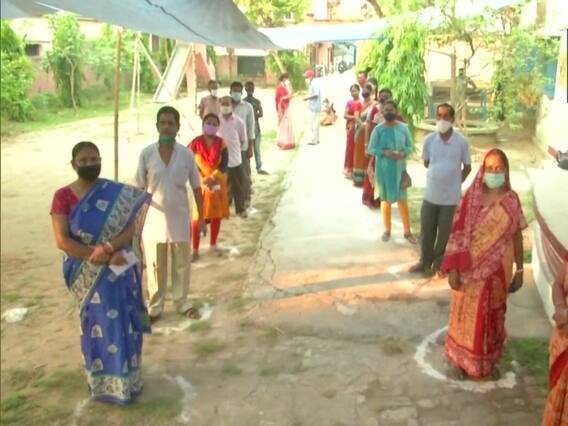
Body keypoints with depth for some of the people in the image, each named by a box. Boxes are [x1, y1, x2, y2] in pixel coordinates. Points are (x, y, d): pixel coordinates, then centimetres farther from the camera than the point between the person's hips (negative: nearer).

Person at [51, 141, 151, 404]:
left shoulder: (118, 193, -3)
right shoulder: (63, 196, -8)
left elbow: (130, 228, -10)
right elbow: (62, 241, -15)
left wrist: (108, 248, -27)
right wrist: (99, 257, -20)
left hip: (120, 271, 2)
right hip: (88, 274, -1)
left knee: (124, 324, 9)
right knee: (99, 326, 10)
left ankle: (125, 378, 30)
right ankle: (103, 382, 29)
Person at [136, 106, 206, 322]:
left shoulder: (186, 154, -6)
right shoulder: (146, 154, -8)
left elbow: (196, 188, 2)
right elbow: (140, 190, -2)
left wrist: (201, 217, 3)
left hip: (179, 219, 1)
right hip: (154, 220, -1)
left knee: (181, 264, 14)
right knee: (155, 266, 11)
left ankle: (182, 302, 32)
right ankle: (155, 306, 27)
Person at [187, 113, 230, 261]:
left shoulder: (221, 143, -3)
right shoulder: (195, 143, -9)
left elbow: (224, 165, -11)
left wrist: (212, 178, -24)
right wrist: (202, 181, -21)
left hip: (218, 184, 2)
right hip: (201, 185, -2)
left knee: (217, 215, 11)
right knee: (198, 217, -3)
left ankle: (213, 244, 29)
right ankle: (195, 249, 5)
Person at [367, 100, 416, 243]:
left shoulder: (403, 128, -1)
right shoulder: (378, 129, -5)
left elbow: (410, 146, 5)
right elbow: (371, 149, -4)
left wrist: (403, 153, -16)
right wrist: (385, 152, -19)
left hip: (400, 167, 1)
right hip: (383, 168, 0)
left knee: (402, 199, 3)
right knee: (386, 199, 10)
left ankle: (407, 231, 12)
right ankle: (387, 230, 24)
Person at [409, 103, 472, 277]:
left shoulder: (462, 142, -11)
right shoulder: (429, 140, -5)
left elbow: (467, 167, 2)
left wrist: (455, 182, 5)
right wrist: (438, 174, 10)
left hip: (450, 196, -2)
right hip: (430, 194, 2)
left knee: (444, 233, 10)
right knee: (426, 230, 12)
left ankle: (438, 263, 28)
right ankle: (425, 261, 30)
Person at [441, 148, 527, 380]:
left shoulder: (511, 200, -3)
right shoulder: (470, 199, -12)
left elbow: (517, 236, 3)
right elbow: (458, 236, -12)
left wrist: (520, 270, 4)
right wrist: (453, 269, -15)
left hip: (499, 271, 3)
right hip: (472, 270, -3)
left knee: (494, 317, 17)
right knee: (467, 316, 10)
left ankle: (489, 361, 36)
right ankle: (460, 360, 29)